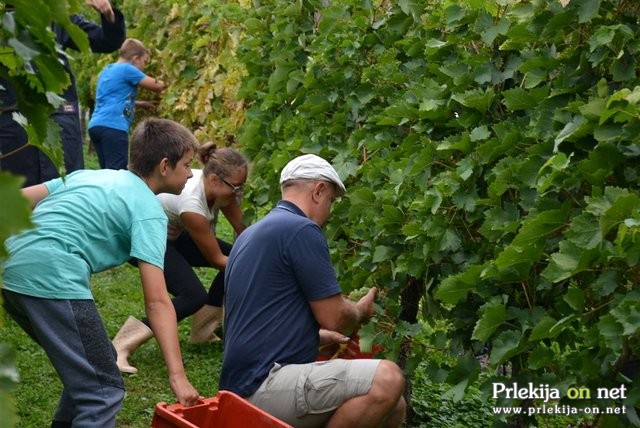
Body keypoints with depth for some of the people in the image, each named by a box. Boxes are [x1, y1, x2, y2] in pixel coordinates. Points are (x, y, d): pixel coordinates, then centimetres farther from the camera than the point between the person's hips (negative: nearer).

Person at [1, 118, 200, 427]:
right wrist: (177, 376, -12)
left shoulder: (91, 175, 25)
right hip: (51, 278, -9)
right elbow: (157, 301, -8)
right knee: (104, 390, -3)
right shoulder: (149, 211, 2)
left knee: (88, 367, 24)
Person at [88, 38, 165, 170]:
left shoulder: (107, 70, 23)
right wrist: (163, 84, 24)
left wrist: (142, 103, 31)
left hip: (96, 125, 9)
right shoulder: (127, 69, -2)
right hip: (112, 126, -9)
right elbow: (156, 86, 2)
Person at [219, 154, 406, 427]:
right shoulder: (301, 230, -10)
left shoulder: (251, 234, 21)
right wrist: (362, 310, 13)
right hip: (263, 387, -10)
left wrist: (317, 336, 38)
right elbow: (334, 317, -9)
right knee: (387, 380, -22)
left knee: (393, 405, 7)